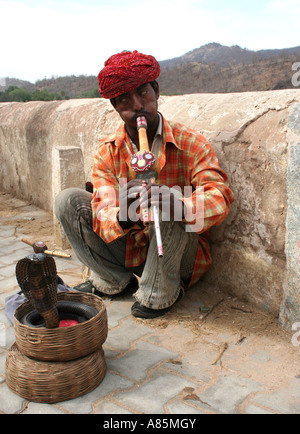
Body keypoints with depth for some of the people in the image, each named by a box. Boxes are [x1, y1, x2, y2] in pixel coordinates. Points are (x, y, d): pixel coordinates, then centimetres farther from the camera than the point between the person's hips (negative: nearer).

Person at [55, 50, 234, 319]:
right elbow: (103, 214, -16)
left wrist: (176, 204, -49)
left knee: (170, 205, -35)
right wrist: (123, 217, -42)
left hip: (178, 258, -3)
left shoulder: (190, 144, -15)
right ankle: (113, 281, 5)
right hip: (129, 248, 4)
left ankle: (159, 294, -10)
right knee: (68, 201, -8)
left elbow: (221, 198, -28)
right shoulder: (108, 152, -6)